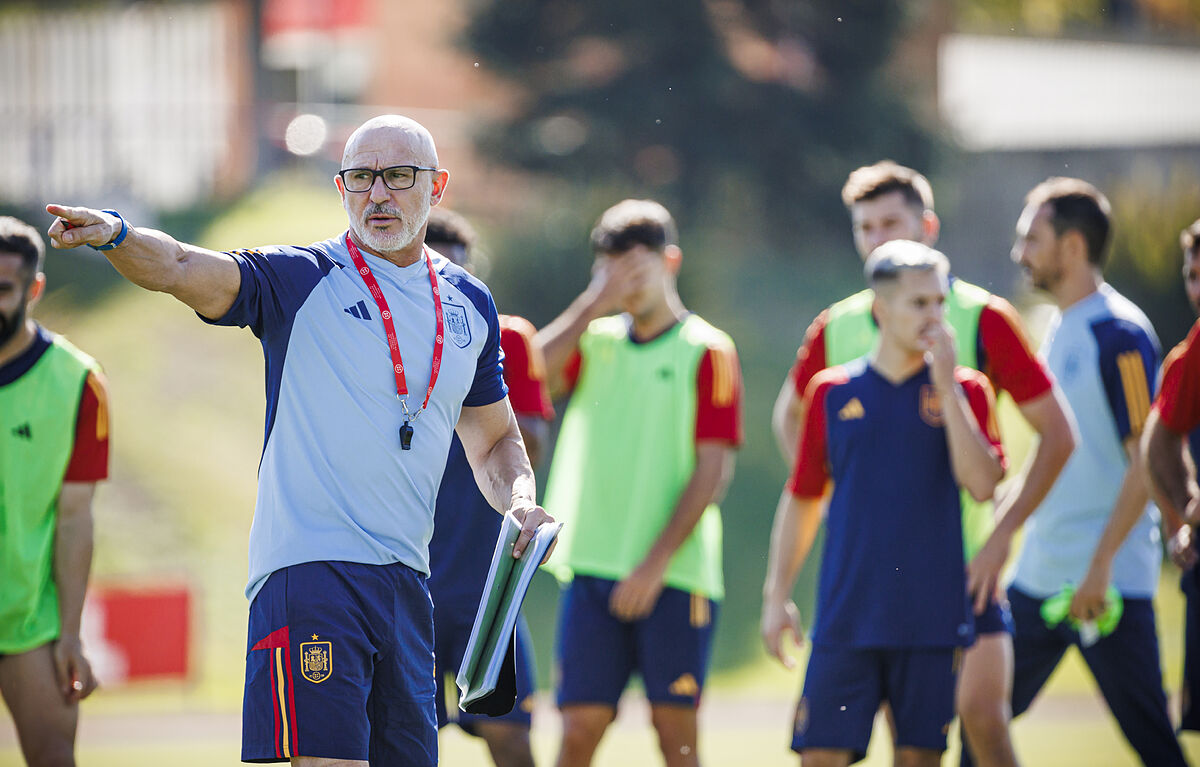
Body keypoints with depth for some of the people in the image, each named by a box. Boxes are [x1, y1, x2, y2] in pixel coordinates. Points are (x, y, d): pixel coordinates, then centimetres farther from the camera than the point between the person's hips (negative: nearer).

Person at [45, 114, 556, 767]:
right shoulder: (303, 279, -1)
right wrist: (114, 236, -38)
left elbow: (494, 440, 27)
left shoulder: (470, 304, 15)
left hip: (406, 582, 6)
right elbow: (182, 270, -17)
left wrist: (519, 500, 7)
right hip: (309, 567, -6)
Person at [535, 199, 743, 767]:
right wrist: (594, 303, -8)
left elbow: (712, 470, -7)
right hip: (592, 568, 3)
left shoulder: (705, 352, -1)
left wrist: (657, 562, -13)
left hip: (674, 576, -3)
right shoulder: (595, 342, 12)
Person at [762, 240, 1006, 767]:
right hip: (846, 618, 0)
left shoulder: (964, 391, 4)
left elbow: (982, 483, -11)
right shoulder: (832, 392, 6)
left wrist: (946, 387, -12)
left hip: (933, 620, 0)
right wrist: (776, 595, 8)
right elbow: (801, 500, 13)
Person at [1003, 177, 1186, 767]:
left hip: (1108, 581, -9)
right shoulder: (1059, 327, 14)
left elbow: (1146, 459, -17)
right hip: (1037, 576, 9)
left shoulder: (1119, 334, -13)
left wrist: (1100, 563, -21)